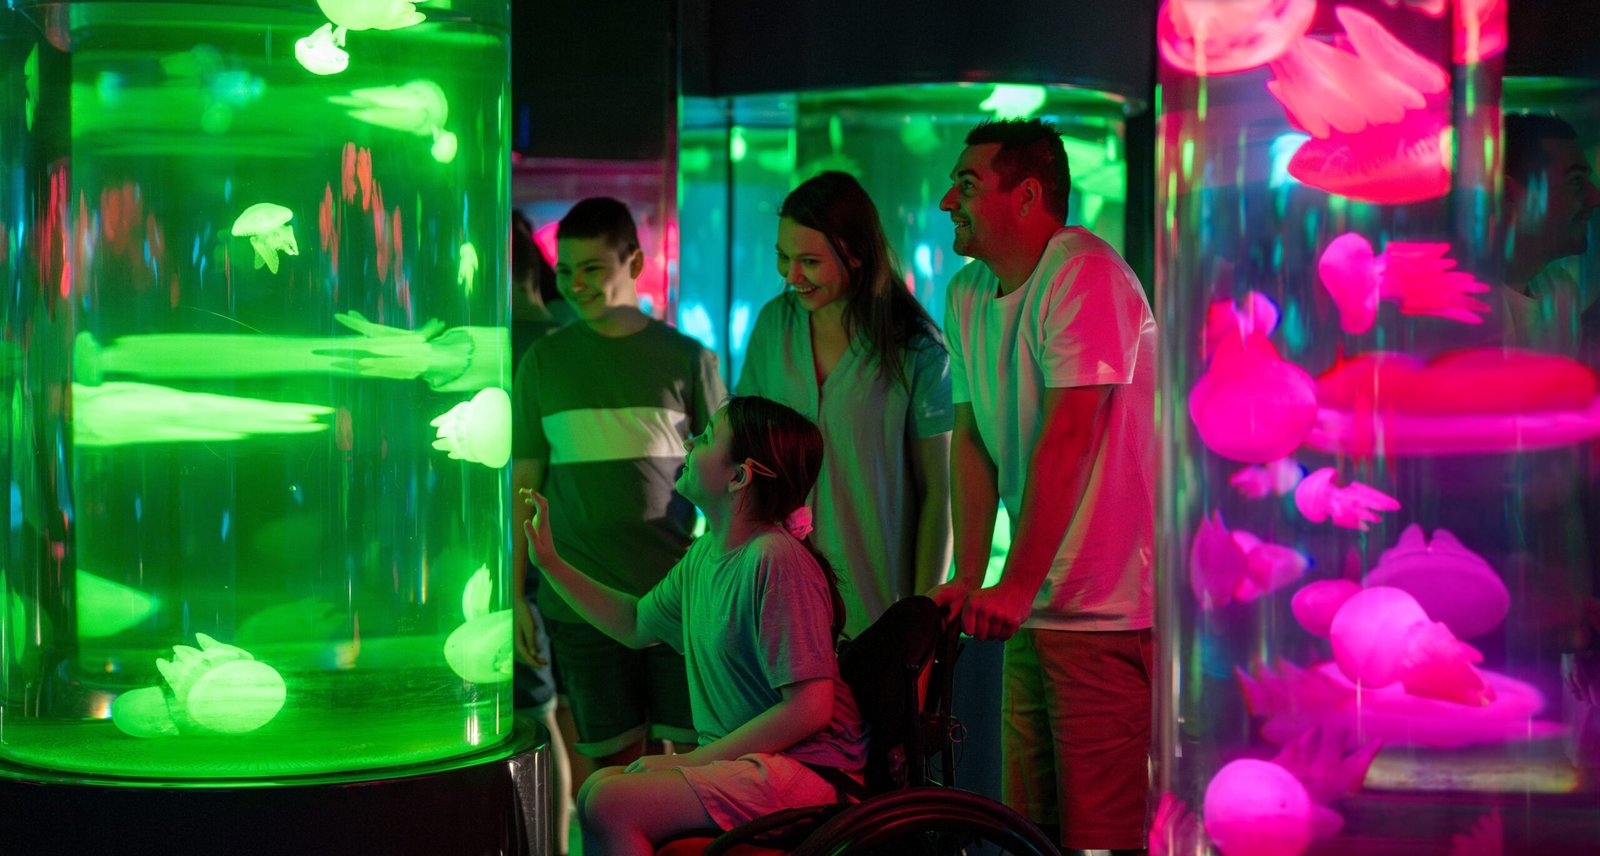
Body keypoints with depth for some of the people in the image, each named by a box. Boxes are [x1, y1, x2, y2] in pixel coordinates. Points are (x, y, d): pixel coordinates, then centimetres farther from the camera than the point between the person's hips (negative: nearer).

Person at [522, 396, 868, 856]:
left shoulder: (774, 559, -19)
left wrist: (690, 760, -16)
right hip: (741, 762, 9)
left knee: (608, 805, -21)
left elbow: (809, 707, -21)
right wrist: (549, 563, 22)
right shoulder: (704, 555, 9)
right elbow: (637, 625, 29)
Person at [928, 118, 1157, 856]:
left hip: (1106, 609, -8)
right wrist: (968, 580, 2)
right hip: (1035, 605, 8)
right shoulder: (968, 295, 13)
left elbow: (1067, 438, -19)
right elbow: (972, 443, 12)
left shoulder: (1083, 273, -13)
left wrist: (1016, 586, -22)